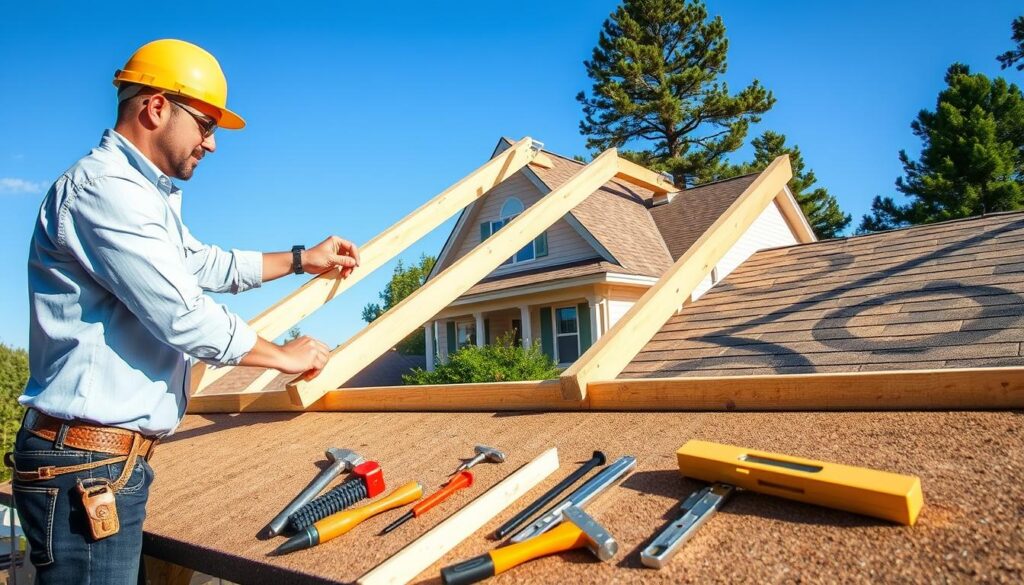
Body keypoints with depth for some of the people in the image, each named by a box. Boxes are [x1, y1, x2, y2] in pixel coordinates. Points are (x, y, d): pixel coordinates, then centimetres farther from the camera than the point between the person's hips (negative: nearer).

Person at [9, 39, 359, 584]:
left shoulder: (142, 194, 18)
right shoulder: (102, 187, -16)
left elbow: (208, 264, 30)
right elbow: (182, 314, -20)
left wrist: (300, 259, 28)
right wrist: (285, 355, -7)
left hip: (120, 457, 10)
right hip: (85, 464, -10)